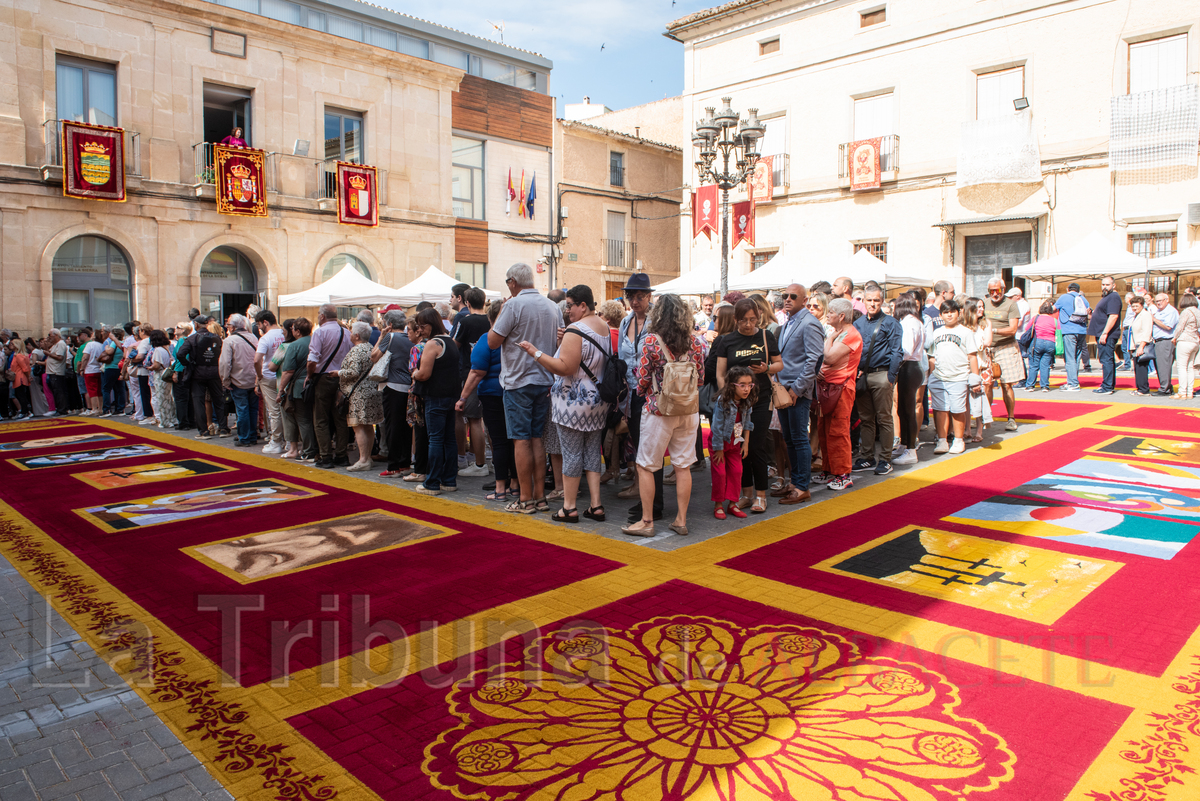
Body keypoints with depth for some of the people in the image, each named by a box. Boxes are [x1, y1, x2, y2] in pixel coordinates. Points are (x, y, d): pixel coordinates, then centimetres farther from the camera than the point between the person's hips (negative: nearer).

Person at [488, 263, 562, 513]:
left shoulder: (514, 305, -12)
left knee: (521, 440, 0)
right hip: (545, 382, 6)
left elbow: (493, 341, -10)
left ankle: (526, 498, 4)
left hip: (518, 382, -6)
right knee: (537, 438, 11)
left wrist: (500, 312, 1)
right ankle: (540, 496, 14)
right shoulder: (552, 307, 8)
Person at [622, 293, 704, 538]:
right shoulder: (695, 342, -1)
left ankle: (646, 521, 13)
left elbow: (642, 381, -8)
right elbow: (700, 380, 6)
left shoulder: (651, 341, -12)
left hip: (658, 411, -4)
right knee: (683, 466, 11)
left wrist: (643, 392, 14)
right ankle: (681, 520, 17)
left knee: (646, 466, 8)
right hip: (689, 411, 4)